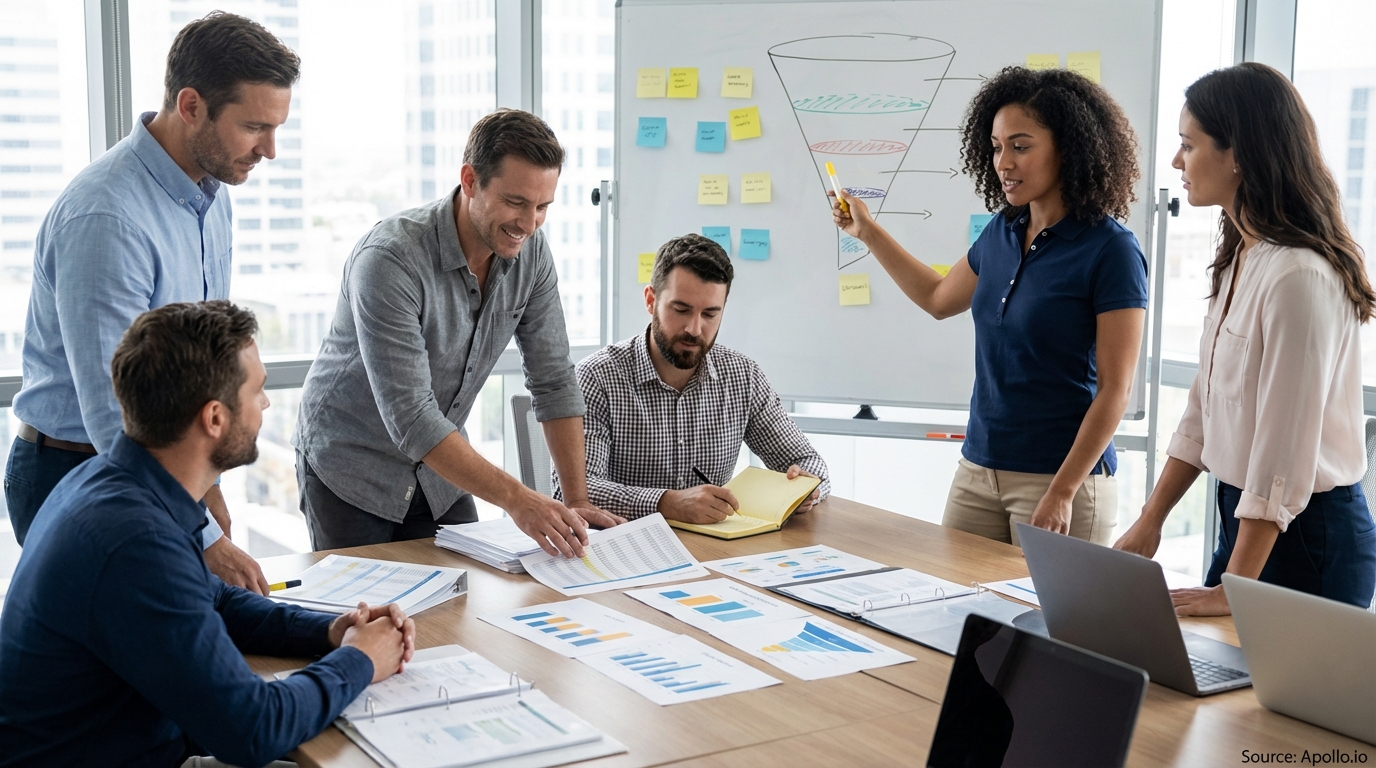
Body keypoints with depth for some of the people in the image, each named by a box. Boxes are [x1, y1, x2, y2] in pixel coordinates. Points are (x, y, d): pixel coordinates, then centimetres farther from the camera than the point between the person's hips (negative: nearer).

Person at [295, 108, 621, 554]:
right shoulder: (389, 260, -29)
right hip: (351, 468, -5)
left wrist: (577, 499, -10)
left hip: (439, 472, 5)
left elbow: (553, 379, -4)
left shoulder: (530, 250, -10)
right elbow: (410, 417, -33)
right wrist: (516, 500, -38)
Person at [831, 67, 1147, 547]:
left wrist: (1062, 493, -18)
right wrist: (867, 231, 22)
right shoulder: (1003, 233, 7)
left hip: (1061, 477, -6)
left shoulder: (1111, 250, -12)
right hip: (977, 471, 6)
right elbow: (939, 299, 27)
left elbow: (1115, 389, -14)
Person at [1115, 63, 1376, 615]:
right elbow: (1204, 406, 12)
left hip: (1306, 534, -9)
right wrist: (1149, 523, 8)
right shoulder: (1241, 259, 9)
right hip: (1246, 516, 9)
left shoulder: (1300, 277, -22)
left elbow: (1286, 452, -24)